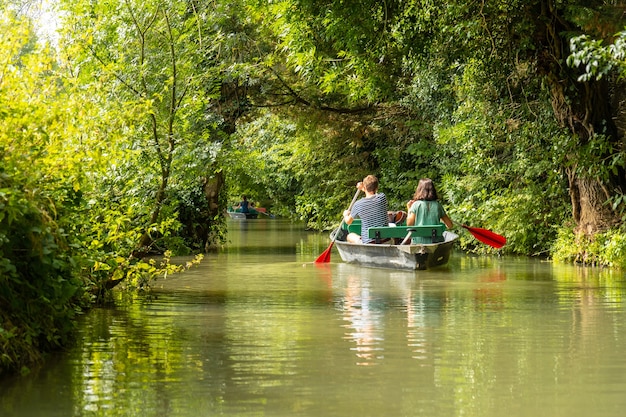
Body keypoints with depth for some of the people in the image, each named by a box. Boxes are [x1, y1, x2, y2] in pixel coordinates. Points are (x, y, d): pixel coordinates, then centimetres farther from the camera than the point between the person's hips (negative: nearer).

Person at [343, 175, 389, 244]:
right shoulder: (382, 197, -8)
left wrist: (345, 215, 31)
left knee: (350, 236, 28)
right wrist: (362, 188, 25)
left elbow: (348, 221, 9)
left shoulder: (358, 205, -11)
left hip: (368, 243, 0)